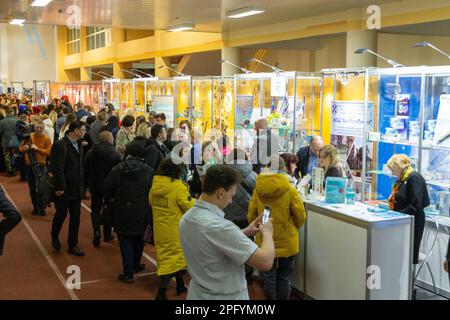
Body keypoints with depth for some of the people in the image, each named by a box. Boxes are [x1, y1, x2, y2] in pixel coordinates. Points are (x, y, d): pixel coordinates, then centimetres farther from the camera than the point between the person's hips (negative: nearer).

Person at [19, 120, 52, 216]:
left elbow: (48, 152, -12)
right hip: (28, 165, 4)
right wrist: (24, 148, -13)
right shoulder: (29, 136, 4)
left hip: (40, 166, -4)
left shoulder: (47, 138, -5)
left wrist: (37, 148, -22)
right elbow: (20, 147, 9)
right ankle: (35, 206, 25)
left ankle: (41, 208, 5)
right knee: (32, 188, 12)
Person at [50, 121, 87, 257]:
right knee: (61, 214, 8)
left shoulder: (79, 145, 6)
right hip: (64, 189, -7)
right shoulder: (60, 145, -18)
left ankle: (73, 245, 20)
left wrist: (82, 185, 10)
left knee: (75, 217, 10)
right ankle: (55, 237, 36)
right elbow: (57, 169, -21)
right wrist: (60, 187, -20)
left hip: (76, 189, 7)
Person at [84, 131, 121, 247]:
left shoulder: (90, 153, -4)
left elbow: (86, 170, -1)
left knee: (95, 209, 11)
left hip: (95, 186, 1)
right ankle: (107, 234, 21)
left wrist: (89, 184, 8)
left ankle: (97, 231, -10)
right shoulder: (116, 154, -11)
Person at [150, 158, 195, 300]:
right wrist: (195, 201, 2)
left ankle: (180, 285, 33)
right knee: (172, 257, 3)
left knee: (166, 254, 18)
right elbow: (190, 207, -18)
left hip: (160, 228, 7)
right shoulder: (178, 187, -20)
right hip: (174, 228, -7)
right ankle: (161, 293, 0)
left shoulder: (155, 185, 0)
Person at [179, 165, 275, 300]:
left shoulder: (186, 219, -3)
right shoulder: (220, 226, -30)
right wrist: (267, 232, -11)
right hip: (225, 296, -8)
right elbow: (266, 262, -28)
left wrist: (244, 232, 9)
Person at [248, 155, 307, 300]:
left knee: (269, 278, 15)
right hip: (287, 241, -1)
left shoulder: (258, 190, -9)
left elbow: (251, 216, -3)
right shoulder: (290, 190, -14)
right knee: (284, 278, 14)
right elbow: (301, 216, -8)